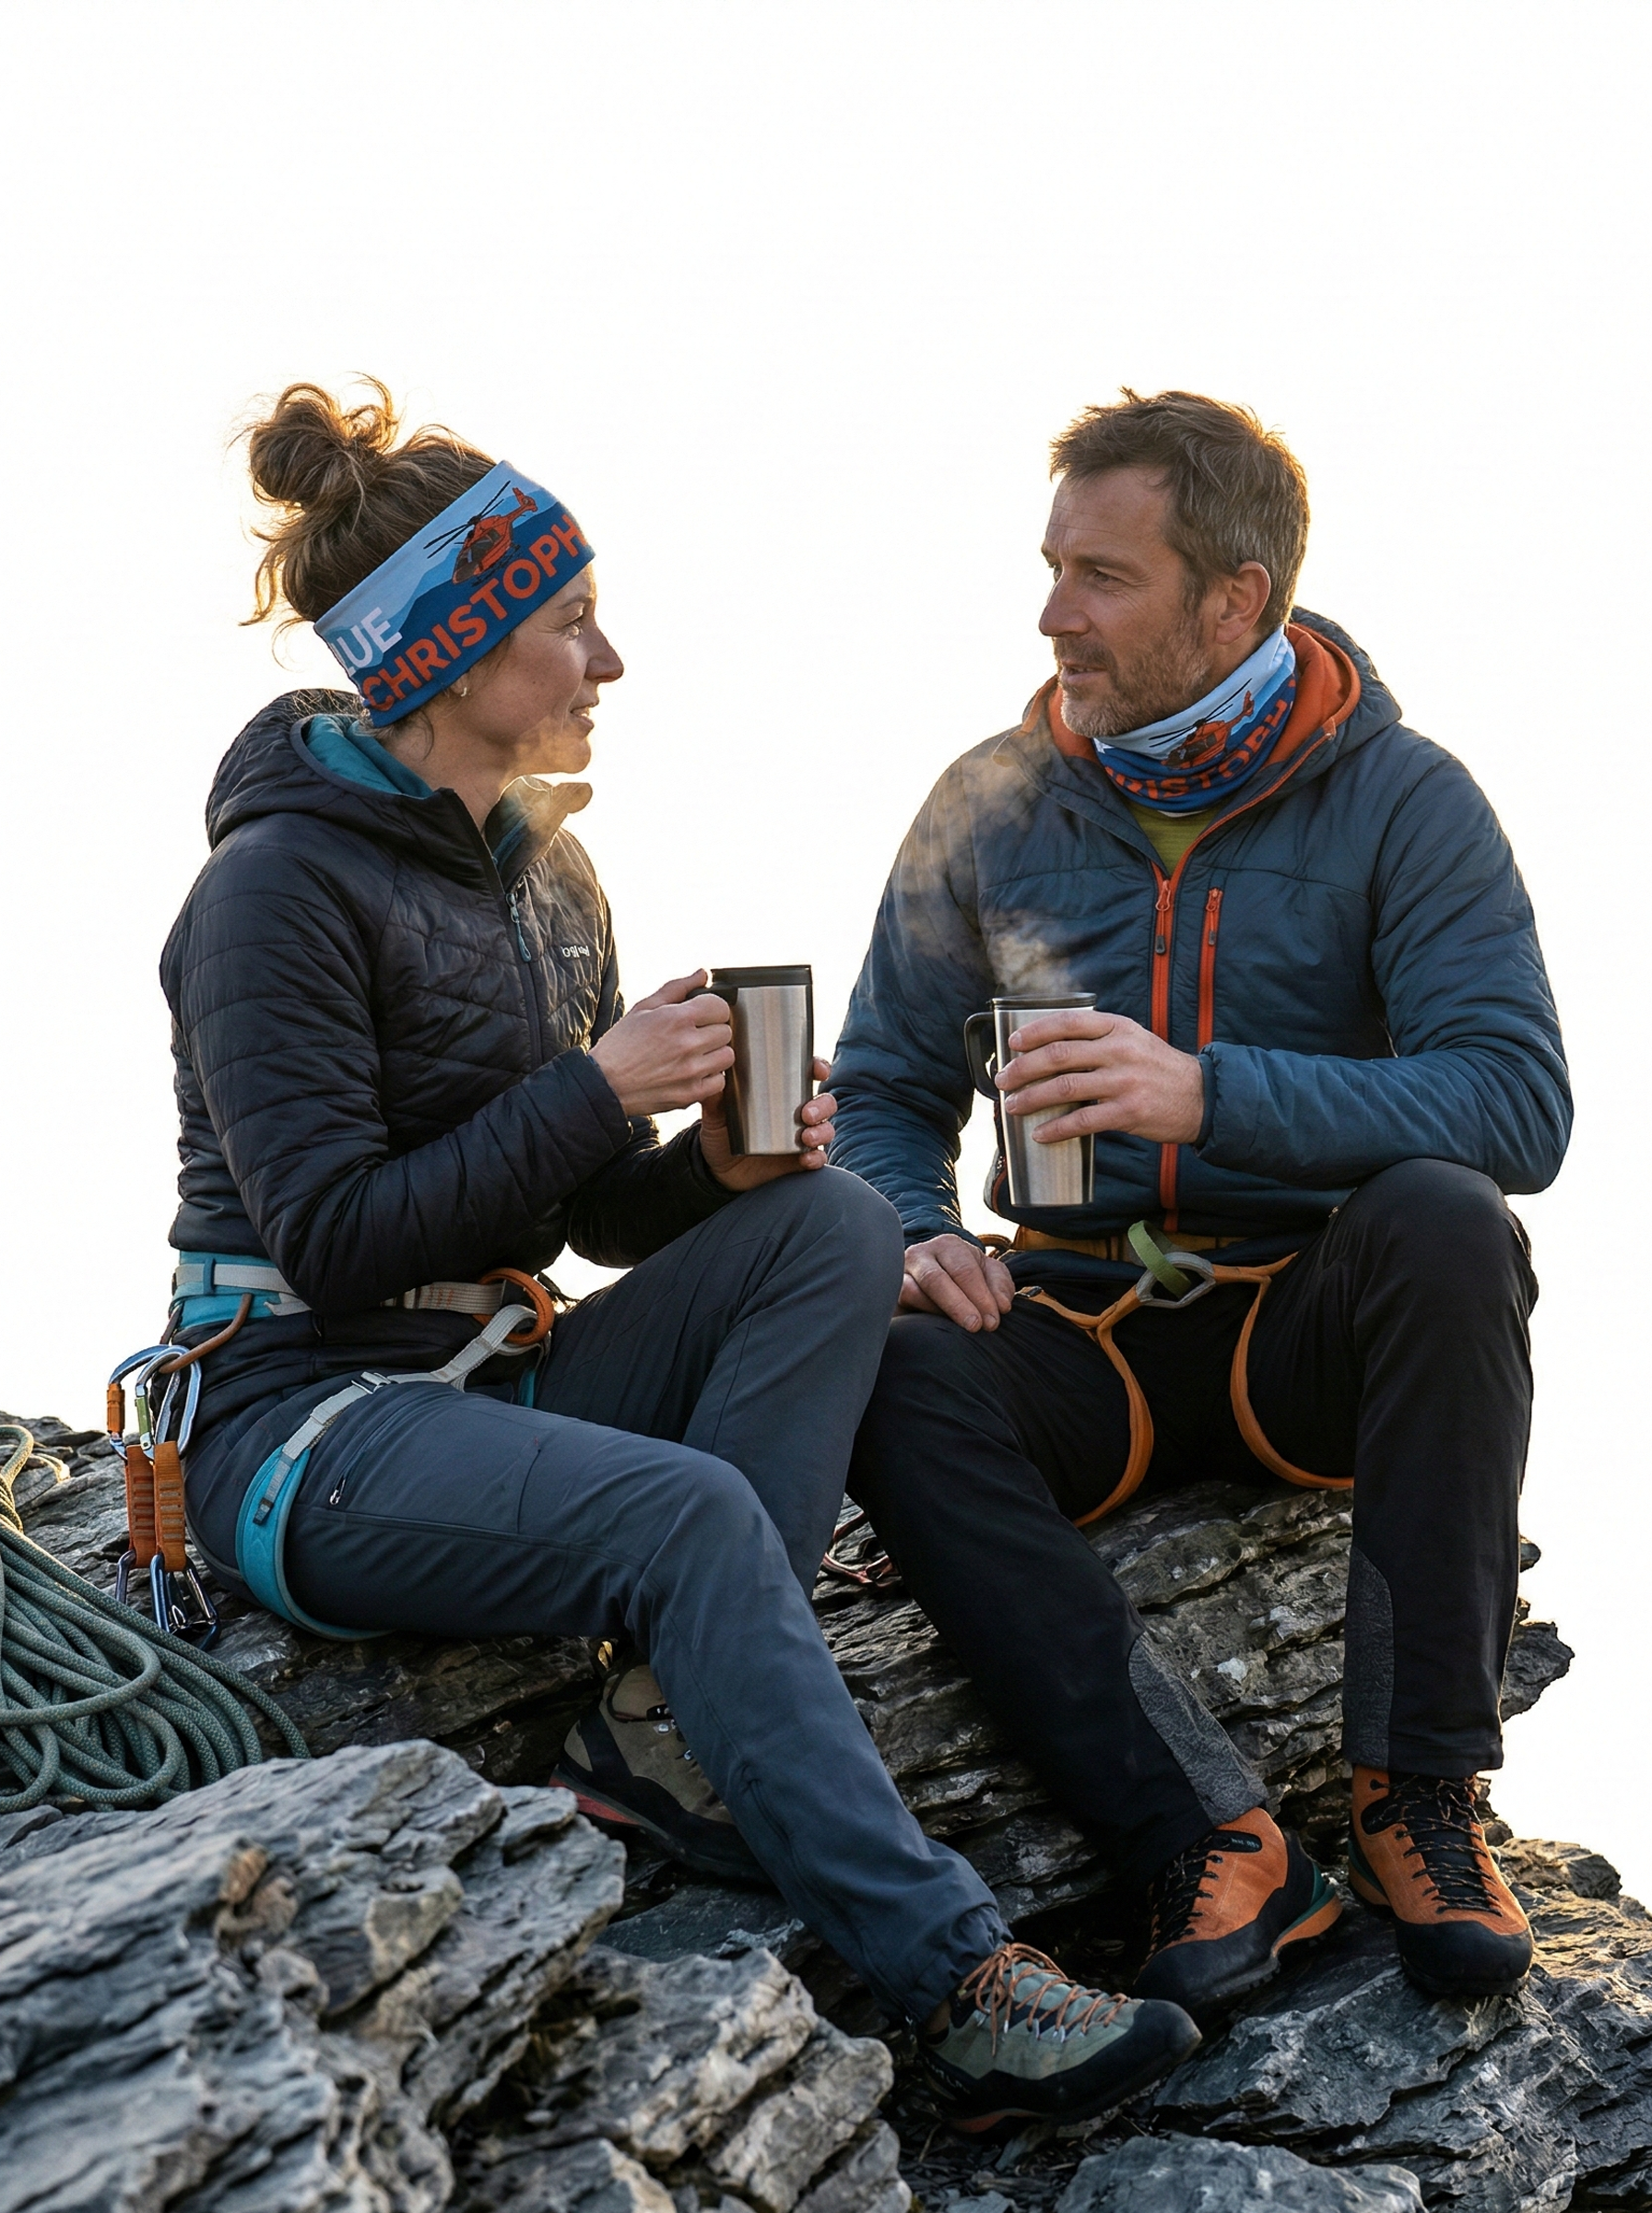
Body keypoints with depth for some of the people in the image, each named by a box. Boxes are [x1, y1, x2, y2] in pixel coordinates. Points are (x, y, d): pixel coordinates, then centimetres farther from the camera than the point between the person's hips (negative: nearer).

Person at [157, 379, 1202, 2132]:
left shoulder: (545, 874, 13)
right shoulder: (283, 885, -13)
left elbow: (594, 1211, 14)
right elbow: (332, 1237, -20)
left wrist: (717, 1164, -8)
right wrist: (595, 1086, -19)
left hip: (497, 1374, 8)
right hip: (307, 1427, -8)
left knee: (836, 1225, -14)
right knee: (688, 1512, -33)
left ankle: (669, 1733, -22)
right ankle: (951, 1985, -31)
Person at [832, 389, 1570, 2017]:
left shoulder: (1400, 800, -5)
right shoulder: (993, 807, 4)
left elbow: (1518, 1105, -18)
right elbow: (883, 1097, 10)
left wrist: (1211, 1093, -31)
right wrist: (912, 1237, -14)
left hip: (1311, 1330, -2)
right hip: (1082, 1335, 2)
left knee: (1442, 1215, -34)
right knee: (884, 1366, -28)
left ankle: (1419, 1793, -24)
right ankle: (1210, 1838, -32)